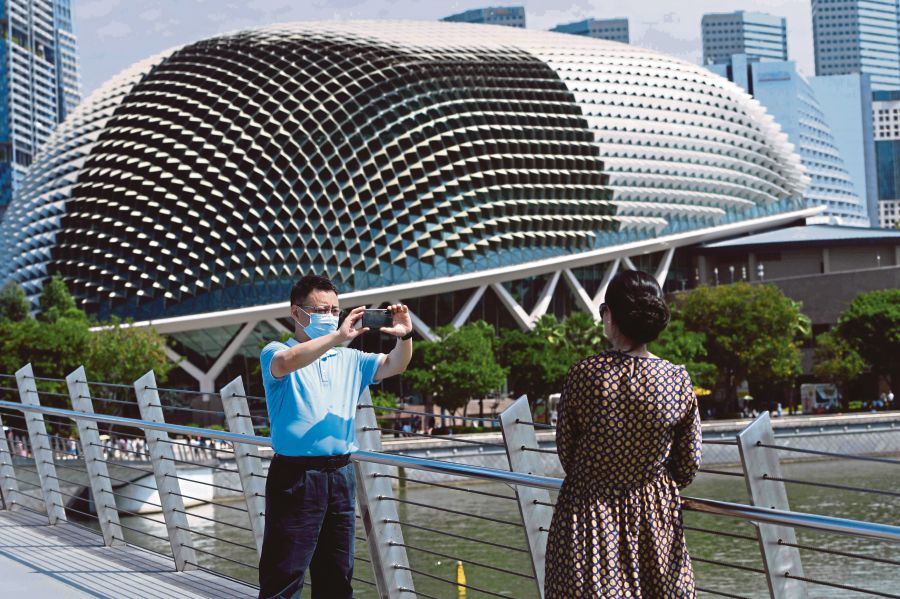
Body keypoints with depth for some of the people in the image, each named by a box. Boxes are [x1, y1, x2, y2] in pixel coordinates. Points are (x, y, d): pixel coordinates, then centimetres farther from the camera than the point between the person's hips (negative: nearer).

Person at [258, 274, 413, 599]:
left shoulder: (348, 359, 15)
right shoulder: (275, 353, -1)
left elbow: (394, 366, 6)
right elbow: (286, 361, -24)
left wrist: (405, 336, -14)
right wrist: (337, 337, -32)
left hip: (341, 474, 6)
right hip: (296, 477, -6)